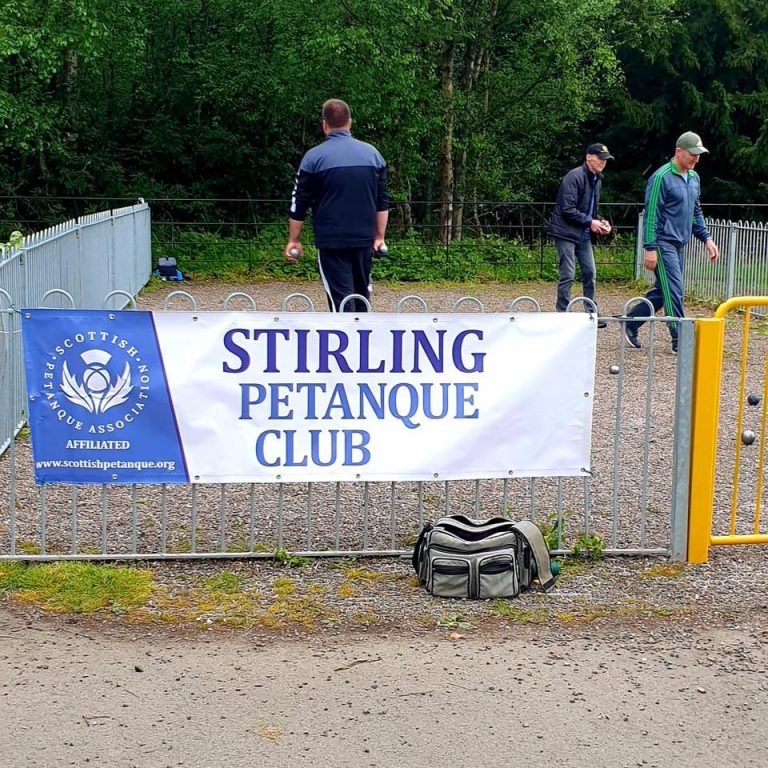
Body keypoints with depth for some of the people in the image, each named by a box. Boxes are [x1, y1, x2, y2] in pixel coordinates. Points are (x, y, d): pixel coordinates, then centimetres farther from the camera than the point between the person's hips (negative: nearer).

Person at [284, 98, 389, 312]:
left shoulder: (314, 156, -6)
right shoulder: (372, 153, 6)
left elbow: (300, 204, -3)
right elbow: (382, 201, 8)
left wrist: (294, 240, 6)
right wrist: (379, 236, 15)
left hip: (331, 240, -4)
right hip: (364, 239, 4)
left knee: (340, 297, -4)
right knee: (361, 294, 16)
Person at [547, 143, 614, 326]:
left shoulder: (597, 180, 12)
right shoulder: (574, 177, -16)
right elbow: (567, 210, -21)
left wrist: (599, 222, 5)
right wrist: (590, 222, -18)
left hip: (583, 234, 8)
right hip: (566, 232, -8)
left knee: (589, 273, 7)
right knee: (568, 275, -7)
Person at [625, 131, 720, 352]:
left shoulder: (694, 178, 13)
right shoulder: (661, 177, -13)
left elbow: (696, 212, 23)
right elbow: (651, 215, -14)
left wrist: (706, 238, 13)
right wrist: (650, 248, -17)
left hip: (679, 245, 9)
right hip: (663, 243, -9)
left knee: (662, 292, 11)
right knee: (673, 292, -8)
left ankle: (630, 322, 23)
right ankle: (680, 340, -3)